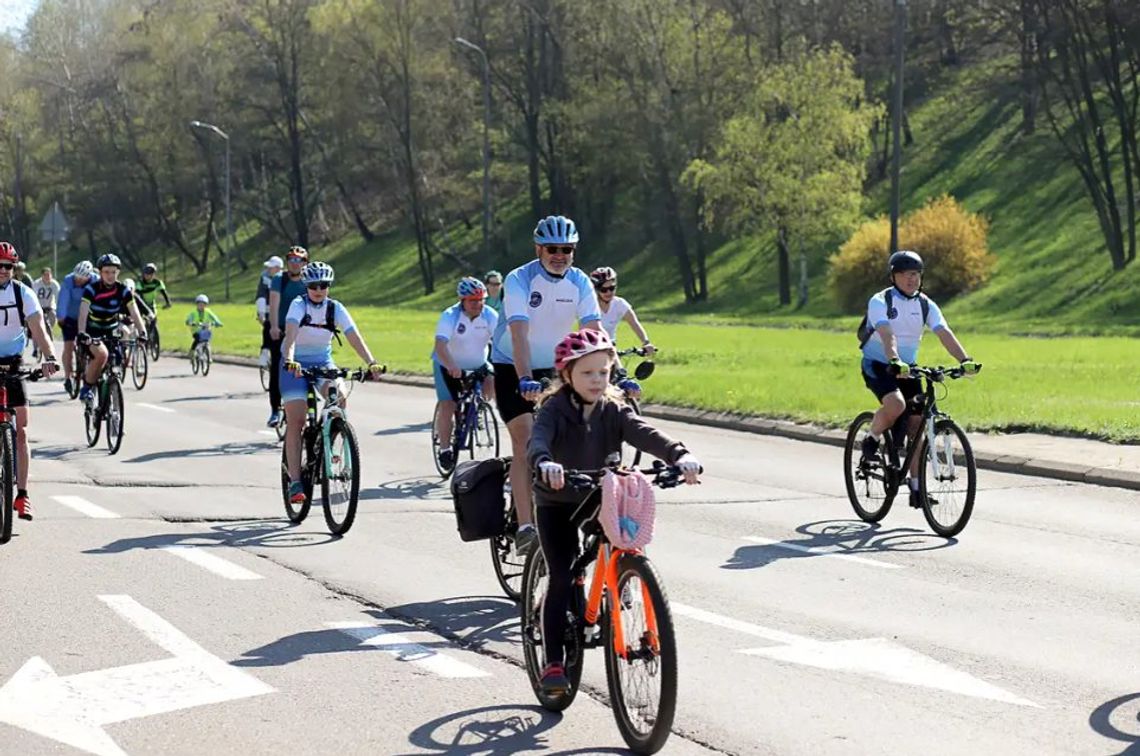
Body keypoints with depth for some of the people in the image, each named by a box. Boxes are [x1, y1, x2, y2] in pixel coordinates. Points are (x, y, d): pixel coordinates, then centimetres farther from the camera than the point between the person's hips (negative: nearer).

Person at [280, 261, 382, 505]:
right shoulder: (298, 305, -16)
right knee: (295, 422, -12)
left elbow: (354, 337, -17)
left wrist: (371, 363, -31)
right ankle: (295, 482, -10)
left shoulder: (335, 308, -7)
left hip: (323, 362, 3)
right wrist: (289, 360, -51)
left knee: (340, 396, -28)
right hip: (295, 364, -2)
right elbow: (290, 333, -33)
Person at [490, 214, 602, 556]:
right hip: (512, 369, -4)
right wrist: (525, 380, -46)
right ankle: (525, 527, -24)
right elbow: (519, 335, -32)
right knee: (525, 442, -17)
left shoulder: (579, 282, -8)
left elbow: (595, 332, -16)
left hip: (552, 370, 4)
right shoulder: (519, 280, -20)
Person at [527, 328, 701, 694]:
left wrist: (679, 455, -43)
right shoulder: (555, 409, -16)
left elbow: (645, 433, -23)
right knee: (561, 579, -10)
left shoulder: (614, 410, -7)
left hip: (598, 498, 4)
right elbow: (538, 438, -36)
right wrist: (544, 462, -60)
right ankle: (553, 663, -4)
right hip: (557, 502, -3)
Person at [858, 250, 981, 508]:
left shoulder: (925, 305, -1)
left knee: (918, 424, -2)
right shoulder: (880, 302, -14)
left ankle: (916, 487, 7)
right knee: (896, 405, -33)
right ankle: (871, 440, -3)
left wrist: (965, 360, -30)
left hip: (908, 368, 5)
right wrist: (894, 361, -50)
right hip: (877, 365, -5)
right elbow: (887, 334, -32)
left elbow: (944, 333, -14)